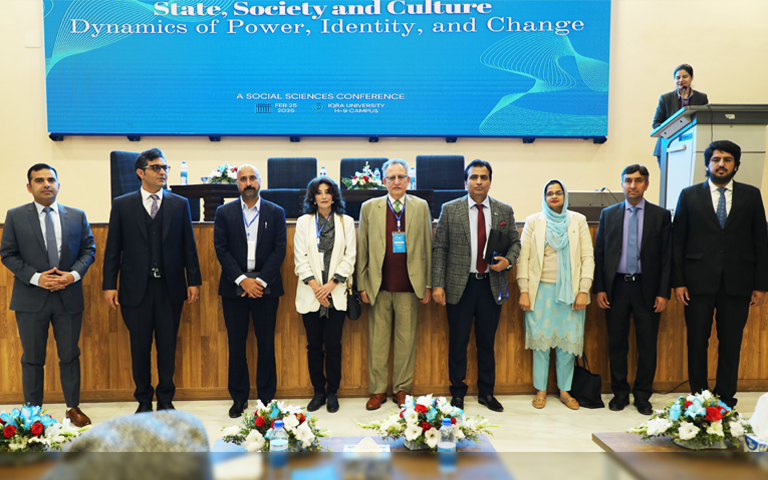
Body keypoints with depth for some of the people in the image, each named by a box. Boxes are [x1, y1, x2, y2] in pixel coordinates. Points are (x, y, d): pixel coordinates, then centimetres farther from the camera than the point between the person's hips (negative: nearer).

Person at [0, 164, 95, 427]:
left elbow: (88, 249, 6)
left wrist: (74, 274, -11)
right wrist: (35, 277, -14)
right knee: (32, 359, 9)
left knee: (70, 356, 9)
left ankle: (73, 408, 22)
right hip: (31, 298, -1)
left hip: (69, 297, 1)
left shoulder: (77, 216, 7)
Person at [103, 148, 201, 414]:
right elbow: (113, 249, 4)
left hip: (170, 288, 1)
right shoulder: (122, 205, 4)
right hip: (136, 289, 0)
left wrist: (193, 280, 1)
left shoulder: (180, 204, 6)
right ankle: (144, 400, 25)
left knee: (168, 346, 8)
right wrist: (109, 285, -1)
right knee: (140, 347, 9)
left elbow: (189, 246, 6)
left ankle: (166, 398, 24)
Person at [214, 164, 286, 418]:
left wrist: (260, 281, -11)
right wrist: (242, 280, -11)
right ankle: (239, 398, 19)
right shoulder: (224, 212, 6)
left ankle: (266, 397, 16)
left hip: (265, 287, 0)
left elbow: (279, 249, -1)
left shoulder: (276, 213, 5)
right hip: (234, 287, 1)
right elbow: (221, 249, -1)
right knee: (236, 344, 6)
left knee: (266, 344, 4)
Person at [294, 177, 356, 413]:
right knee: (314, 345, 5)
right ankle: (318, 391, 18)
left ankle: (332, 392, 14)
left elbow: (350, 257, 1)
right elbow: (300, 259, 2)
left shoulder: (346, 222, 6)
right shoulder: (303, 222, 7)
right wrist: (315, 287, -8)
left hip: (336, 293, -1)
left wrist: (331, 284, -8)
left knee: (333, 345, 0)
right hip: (310, 294, 1)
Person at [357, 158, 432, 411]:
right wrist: (362, 285, 2)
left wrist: (428, 284, 3)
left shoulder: (421, 207, 7)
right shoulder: (369, 207, 6)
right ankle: (377, 390, 20)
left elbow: (427, 247, 7)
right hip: (379, 286, 0)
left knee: (407, 339, 7)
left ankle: (402, 389, 22)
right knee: (377, 340, 7)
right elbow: (362, 249, 6)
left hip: (409, 286, 0)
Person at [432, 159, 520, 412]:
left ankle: (486, 392, 28)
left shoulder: (505, 211, 6)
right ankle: (457, 393, 23)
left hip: (492, 285, 2)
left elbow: (515, 241, 15)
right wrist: (438, 284, -7)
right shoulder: (450, 209, 0)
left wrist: (508, 261, -8)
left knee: (487, 342, 12)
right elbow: (439, 248, -1)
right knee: (458, 342, 6)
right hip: (460, 286, -2)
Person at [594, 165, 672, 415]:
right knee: (617, 344, 8)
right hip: (616, 287, 1)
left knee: (647, 345, 5)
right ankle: (620, 393, 22)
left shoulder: (661, 215, 3)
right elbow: (599, 253, 6)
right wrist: (599, 288, -1)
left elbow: (667, 257, 1)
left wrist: (663, 293, -5)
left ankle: (642, 395, 20)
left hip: (647, 289, -1)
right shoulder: (608, 214, 7)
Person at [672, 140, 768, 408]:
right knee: (697, 343, 5)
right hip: (698, 282, -1)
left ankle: (725, 398, 20)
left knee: (731, 344, 7)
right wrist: (678, 282, -4)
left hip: (737, 283, 1)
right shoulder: (689, 195, 5)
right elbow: (677, 241, 3)